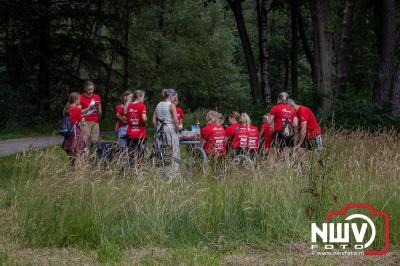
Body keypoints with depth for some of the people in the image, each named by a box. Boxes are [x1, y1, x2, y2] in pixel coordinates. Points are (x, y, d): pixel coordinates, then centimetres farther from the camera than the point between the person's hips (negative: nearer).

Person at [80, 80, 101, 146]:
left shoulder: (97, 97, 15)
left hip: (95, 123, 5)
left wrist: (98, 107, -2)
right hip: (85, 122, -4)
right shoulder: (81, 97, 1)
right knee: (84, 142, -13)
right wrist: (88, 108, -12)